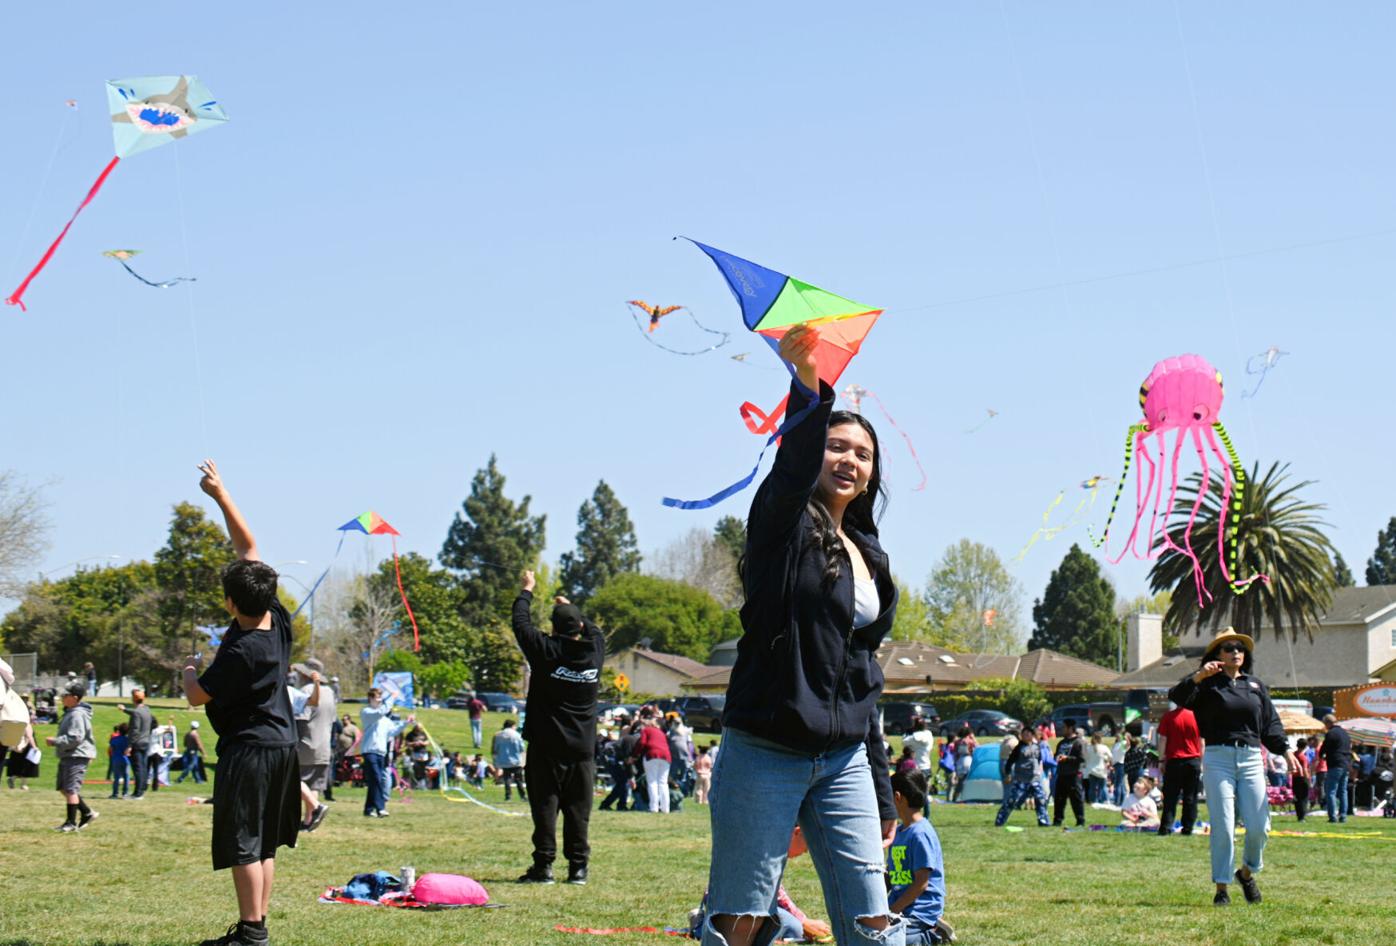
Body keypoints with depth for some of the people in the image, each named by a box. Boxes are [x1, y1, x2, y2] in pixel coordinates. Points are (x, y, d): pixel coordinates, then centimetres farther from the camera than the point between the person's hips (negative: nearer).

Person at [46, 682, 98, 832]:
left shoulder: (78, 715, -18)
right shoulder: (69, 712, 16)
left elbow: (75, 739, -25)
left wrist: (55, 741, -18)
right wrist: (56, 741, 15)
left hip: (77, 756, -11)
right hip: (67, 757, 11)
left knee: (70, 789, -9)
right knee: (63, 788, 14)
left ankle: (71, 822, -4)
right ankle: (87, 813, 20)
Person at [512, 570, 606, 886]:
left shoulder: (546, 651, -9)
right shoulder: (594, 651, 1)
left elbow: (521, 623, 4)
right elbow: (595, 631, 25)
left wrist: (527, 591, 19)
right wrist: (570, 608, 37)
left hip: (546, 748, -3)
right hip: (582, 750, 3)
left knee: (545, 806, -1)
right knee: (578, 809, 6)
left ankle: (543, 865, -4)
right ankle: (578, 866, 5)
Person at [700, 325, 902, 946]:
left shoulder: (870, 557, 18)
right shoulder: (784, 527, -1)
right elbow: (792, 468, -26)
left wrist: (881, 792, 19)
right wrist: (809, 388, -45)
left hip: (843, 761, 6)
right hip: (764, 754, -6)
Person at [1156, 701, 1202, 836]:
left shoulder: (1168, 716, -4)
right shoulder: (1196, 716, 0)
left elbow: (1162, 740, -4)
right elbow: (1201, 742, 4)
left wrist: (1161, 760, 4)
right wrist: (1201, 763, 12)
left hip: (1174, 760, -1)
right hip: (1194, 761, 1)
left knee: (1171, 797, 2)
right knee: (1190, 798, 6)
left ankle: (1166, 827, -5)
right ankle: (1188, 828, 4)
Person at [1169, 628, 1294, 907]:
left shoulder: (1256, 686, 16)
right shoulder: (1208, 685, 3)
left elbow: (1271, 724, 17)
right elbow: (1177, 696, -14)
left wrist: (1286, 750, 5)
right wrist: (1198, 676, -28)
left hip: (1251, 759, 4)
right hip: (1218, 758, -4)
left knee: (1259, 826, -1)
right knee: (1223, 827, -7)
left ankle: (1247, 872, 25)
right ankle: (1221, 886, 1)